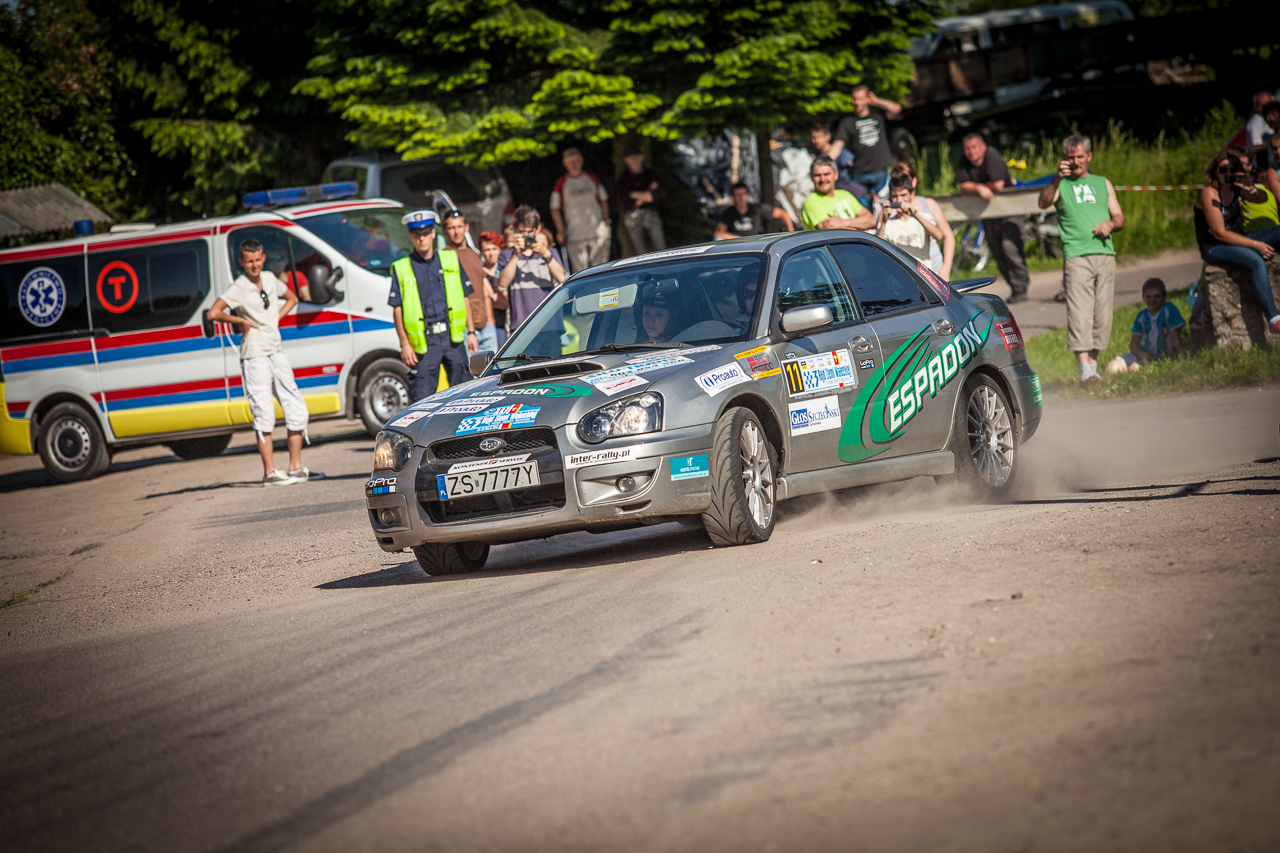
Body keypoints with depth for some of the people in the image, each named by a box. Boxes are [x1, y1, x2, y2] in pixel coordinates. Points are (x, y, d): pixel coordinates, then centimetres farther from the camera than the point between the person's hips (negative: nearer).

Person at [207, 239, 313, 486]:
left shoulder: (270, 279, 9)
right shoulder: (239, 287, -10)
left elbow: (291, 298, 28)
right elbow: (214, 313, -22)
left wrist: (277, 318, 12)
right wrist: (242, 322, -11)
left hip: (277, 353, 7)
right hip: (255, 357, -7)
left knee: (297, 410, 6)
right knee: (264, 417, -7)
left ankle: (296, 467, 15)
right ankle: (270, 472, -3)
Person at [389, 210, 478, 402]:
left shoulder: (451, 260, 11)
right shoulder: (401, 269, 4)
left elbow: (464, 299, 15)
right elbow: (397, 310, 3)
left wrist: (471, 333, 9)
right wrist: (405, 344, -4)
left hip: (453, 337, 2)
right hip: (423, 341, -2)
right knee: (422, 398, -4)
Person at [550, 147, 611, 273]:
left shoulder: (592, 179, 11)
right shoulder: (562, 184, 4)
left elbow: (603, 200, 18)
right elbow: (555, 209, 6)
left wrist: (606, 220, 6)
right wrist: (560, 230, -3)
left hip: (597, 230, 2)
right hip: (575, 233, -2)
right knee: (579, 269, -7)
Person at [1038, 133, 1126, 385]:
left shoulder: (1102, 184, 22)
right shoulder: (1061, 185, 11)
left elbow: (1119, 217, 21)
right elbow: (1043, 203, -10)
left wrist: (1110, 224, -2)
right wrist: (1057, 179, -25)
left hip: (1105, 254, 4)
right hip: (1077, 256, -4)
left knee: (1102, 314, 2)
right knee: (1079, 313, -15)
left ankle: (1093, 362, 13)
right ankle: (1085, 370, -22)